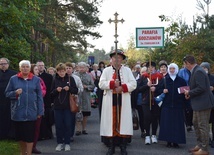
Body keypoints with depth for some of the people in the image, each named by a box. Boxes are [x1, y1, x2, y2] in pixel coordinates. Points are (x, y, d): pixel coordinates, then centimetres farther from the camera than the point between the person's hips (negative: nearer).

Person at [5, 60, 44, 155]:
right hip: (18, 112, 1)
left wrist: (40, 111, -2)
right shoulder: (13, 79, 3)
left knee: (30, 135, -2)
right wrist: (15, 93, -14)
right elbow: (7, 93, 6)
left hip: (31, 112, -1)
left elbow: (39, 97, 2)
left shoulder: (36, 79, 3)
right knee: (20, 134, 10)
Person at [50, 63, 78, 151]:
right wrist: (56, 90, -13)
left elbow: (76, 91, 1)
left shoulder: (70, 79, 1)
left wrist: (69, 88, -16)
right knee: (58, 125, 4)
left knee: (68, 125, 2)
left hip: (68, 106, -1)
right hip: (58, 106, 1)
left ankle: (67, 143, 12)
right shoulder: (55, 80, 5)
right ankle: (60, 143, 14)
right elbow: (51, 94, 6)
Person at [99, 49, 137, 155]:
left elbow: (133, 84, -1)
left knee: (123, 122, 0)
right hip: (110, 101, 0)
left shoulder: (127, 70, 10)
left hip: (123, 101, 0)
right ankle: (111, 147, 11)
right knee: (111, 122, 2)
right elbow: (101, 84, -2)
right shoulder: (106, 70, 9)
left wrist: (122, 87, -16)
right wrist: (112, 83, -17)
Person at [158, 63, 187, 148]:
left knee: (177, 123, -2)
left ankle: (176, 141, 4)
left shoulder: (181, 80, 7)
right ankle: (169, 141, 5)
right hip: (167, 105, 1)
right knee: (167, 123, -2)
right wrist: (163, 91, -9)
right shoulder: (165, 80, 9)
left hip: (178, 105, 0)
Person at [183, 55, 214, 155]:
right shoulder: (195, 71, 11)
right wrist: (189, 93, 6)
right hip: (198, 103, 11)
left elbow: (201, 88, -27)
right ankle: (199, 144, 31)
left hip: (203, 103, -11)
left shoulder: (198, 72, -21)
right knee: (196, 123, 19)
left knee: (203, 126, -1)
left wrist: (189, 93, -15)